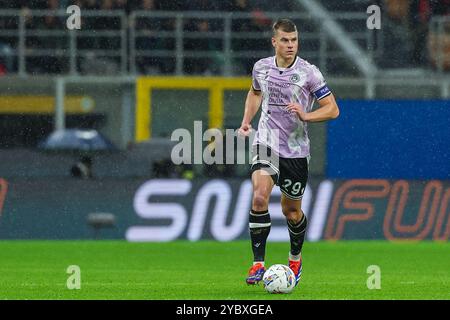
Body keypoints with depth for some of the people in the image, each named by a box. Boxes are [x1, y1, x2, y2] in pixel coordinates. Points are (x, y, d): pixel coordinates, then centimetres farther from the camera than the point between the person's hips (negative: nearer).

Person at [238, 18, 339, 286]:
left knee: (292, 211, 10)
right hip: (267, 142, 1)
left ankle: (295, 257, 41)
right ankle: (258, 264, -18)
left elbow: (332, 110, -6)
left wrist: (305, 116, -22)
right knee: (260, 196, -23)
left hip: (296, 150, -1)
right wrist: (247, 121, 11)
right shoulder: (261, 68, 2)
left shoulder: (309, 73, -8)